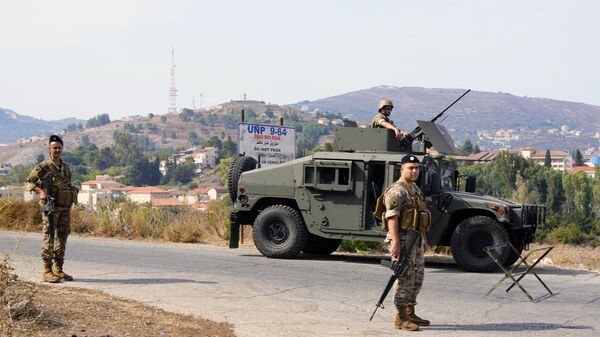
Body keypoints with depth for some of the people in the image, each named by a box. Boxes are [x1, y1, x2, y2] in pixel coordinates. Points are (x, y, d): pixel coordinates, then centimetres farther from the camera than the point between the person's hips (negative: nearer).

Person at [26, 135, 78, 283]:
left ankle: (58, 269, 15)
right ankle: (47, 272, -6)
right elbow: (29, 182, -3)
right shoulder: (43, 167, -5)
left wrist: (73, 193, 13)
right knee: (49, 238, -7)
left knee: (62, 238, 8)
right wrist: (41, 191, -17)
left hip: (65, 208, 7)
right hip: (51, 208, -7)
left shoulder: (66, 167, 15)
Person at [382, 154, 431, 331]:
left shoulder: (416, 189, 18)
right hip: (403, 239, -10)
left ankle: (410, 313, 22)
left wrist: (424, 240, 22)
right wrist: (395, 242, -27)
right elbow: (392, 216, -21)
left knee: (417, 277, 13)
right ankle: (400, 317, -7)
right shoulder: (397, 191, -13)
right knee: (405, 278, -10)